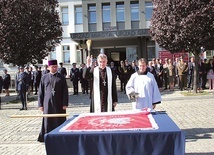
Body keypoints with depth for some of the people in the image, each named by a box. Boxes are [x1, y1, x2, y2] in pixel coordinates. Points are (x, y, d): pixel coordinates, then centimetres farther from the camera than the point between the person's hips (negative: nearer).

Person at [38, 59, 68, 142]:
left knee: (59, 121, 4)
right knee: (48, 121, 5)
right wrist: (40, 104, 2)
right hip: (47, 103, 1)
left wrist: (65, 103, -8)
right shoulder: (44, 77, 6)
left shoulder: (61, 77, 2)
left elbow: (65, 91, 0)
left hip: (59, 103, -1)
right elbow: (40, 92, 8)